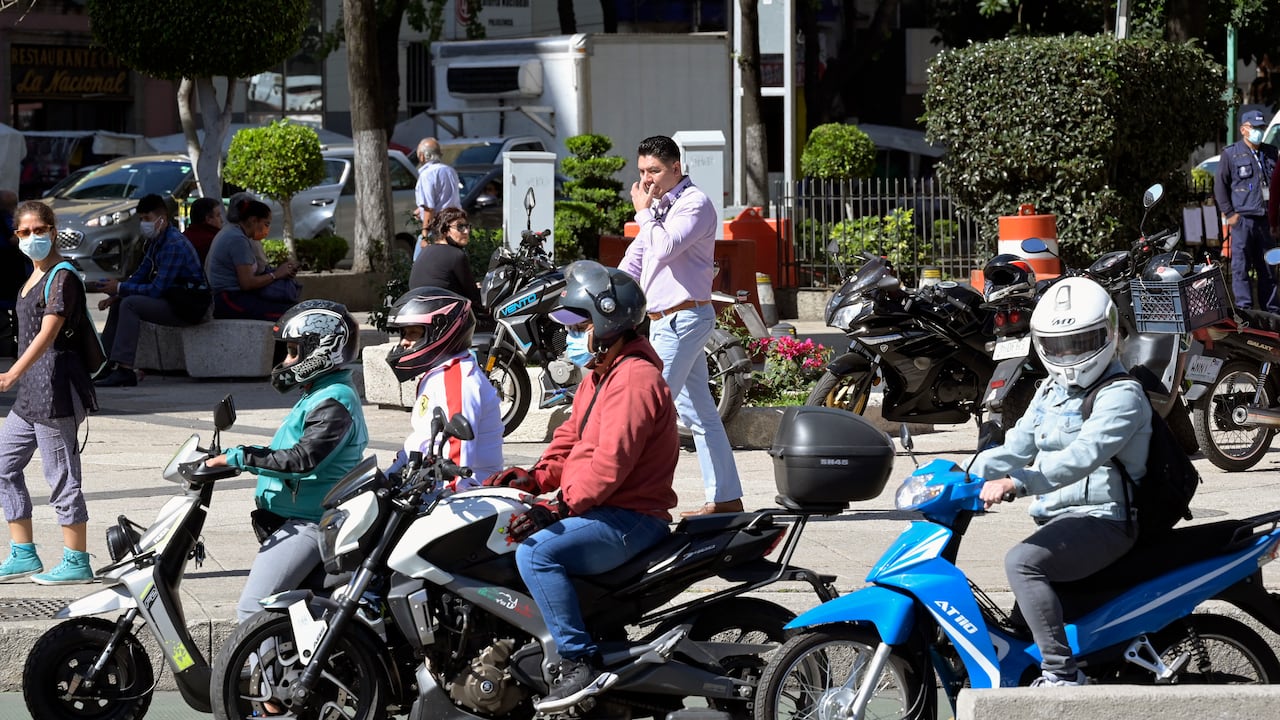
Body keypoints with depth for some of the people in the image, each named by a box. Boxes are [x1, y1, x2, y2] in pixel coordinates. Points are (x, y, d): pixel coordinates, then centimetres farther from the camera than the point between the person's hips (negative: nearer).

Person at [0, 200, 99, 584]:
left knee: (61, 476, -5)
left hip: (55, 388, -10)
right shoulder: (37, 275, 15)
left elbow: (48, 333, -25)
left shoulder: (62, 277, -14)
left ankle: (76, 562, 1)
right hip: (31, 393, 10)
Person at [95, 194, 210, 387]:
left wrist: (120, 288, -18)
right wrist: (115, 295, -1)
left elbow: (157, 290, -25)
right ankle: (104, 365, 12)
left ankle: (124, 370, -29)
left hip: (190, 306, -10)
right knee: (118, 304, 12)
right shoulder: (155, 241, 10)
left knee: (130, 304, -24)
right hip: (173, 299, 10)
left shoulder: (174, 245, -21)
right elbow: (141, 275, 14)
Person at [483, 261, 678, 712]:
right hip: (595, 508, 11)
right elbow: (570, 439, 21)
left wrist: (558, 508, -31)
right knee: (505, 535, 14)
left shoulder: (634, 379, -17)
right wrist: (534, 478, 2)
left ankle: (580, 662, -31)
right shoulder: (599, 376, 19)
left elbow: (610, 463, -26)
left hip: (630, 518, -11)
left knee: (536, 552, -30)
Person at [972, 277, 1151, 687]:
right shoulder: (1050, 393, 17)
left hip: (1103, 519, -10)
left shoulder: (1122, 397, -12)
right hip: (1056, 518, 10)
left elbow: (1084, 455, -27)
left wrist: (1015, 483, -37)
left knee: (1022, 561, -32)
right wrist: (966, 480, -7)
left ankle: (1061, 671, -34)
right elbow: (1015, 448, 13)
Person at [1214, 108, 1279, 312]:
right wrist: (1229, 213, -6)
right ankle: (1244, 307, -2)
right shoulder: (1231, 154, 0)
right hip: (1242, 218, -5)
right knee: (1241, 266, -4)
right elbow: (1220, 185, 0)